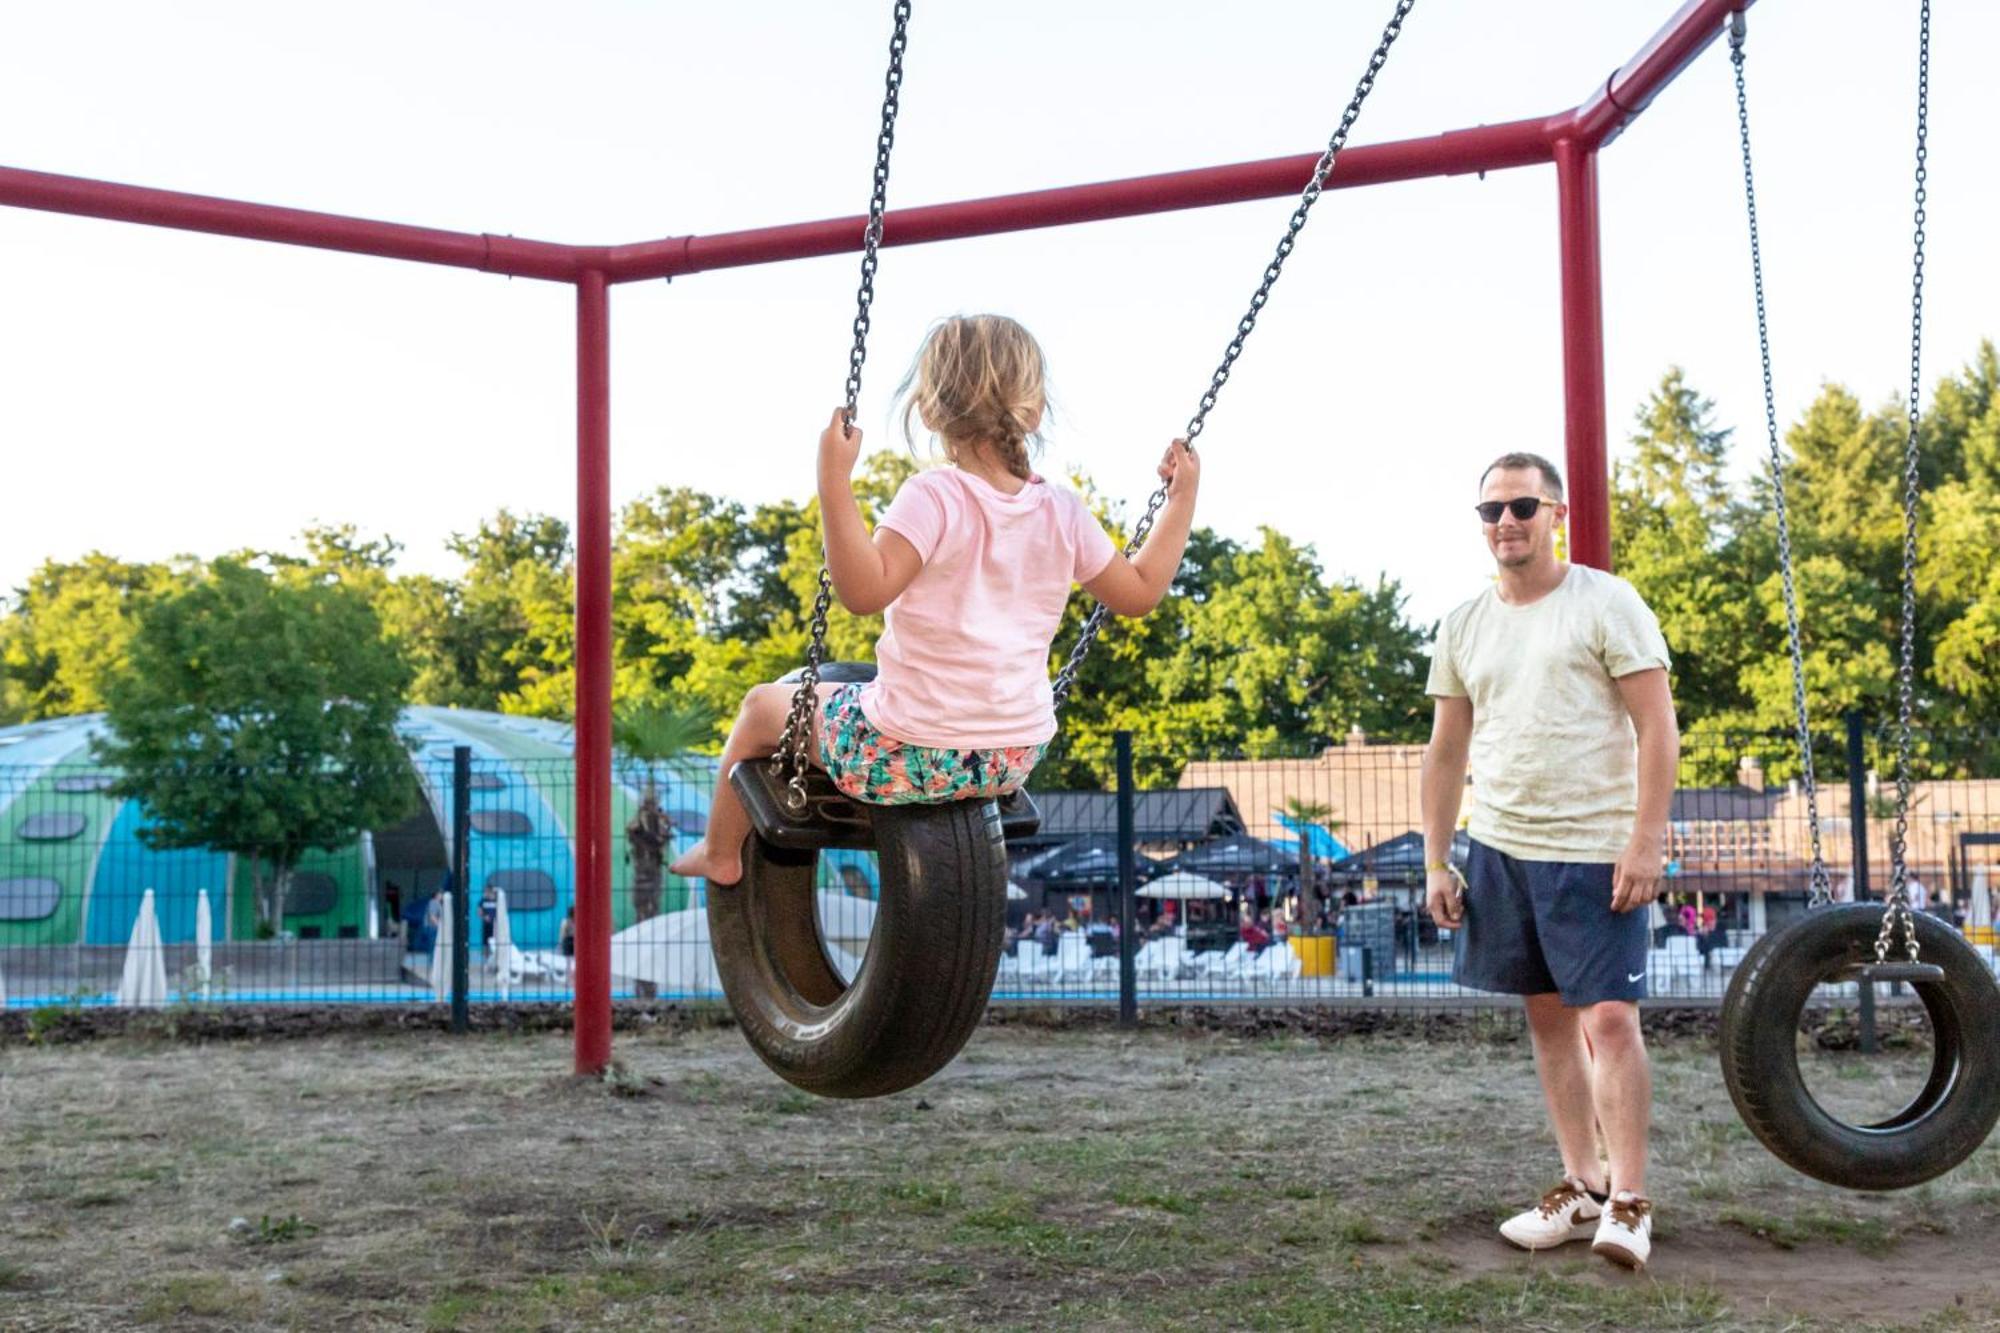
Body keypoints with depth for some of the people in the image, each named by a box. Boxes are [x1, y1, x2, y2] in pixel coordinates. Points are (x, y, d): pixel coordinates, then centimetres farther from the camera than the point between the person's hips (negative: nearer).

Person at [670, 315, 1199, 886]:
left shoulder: (933, 499, -21)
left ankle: (721, 852, 39)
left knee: (764, 704, 21)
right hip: (1013, 763, 6)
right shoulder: (1064, 513, -5)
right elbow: (1139, 591, 5)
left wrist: (834, 482, -31)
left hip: (907, 758, -6)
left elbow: (864, 589, -32)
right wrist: (1182, 497, 15)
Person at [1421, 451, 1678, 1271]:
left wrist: (1645, 842, -16)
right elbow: (1446, 752, 14)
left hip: (1594, 849, -5)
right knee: (1549, 1018, 10)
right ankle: (1583, 1186, 19)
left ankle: (1629, 1202, -1)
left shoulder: (1605, 603, -5)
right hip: (1500, 848, 6)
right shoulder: (1463, 627, 10)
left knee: (1610, 1019, -9)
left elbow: (1657, 727, -9)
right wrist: (1435, 863, 9)